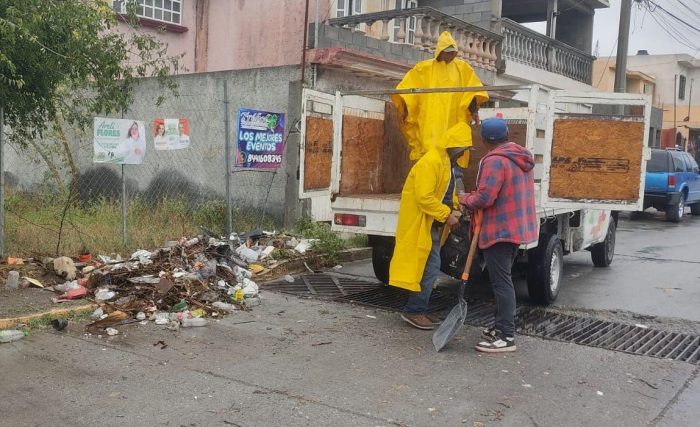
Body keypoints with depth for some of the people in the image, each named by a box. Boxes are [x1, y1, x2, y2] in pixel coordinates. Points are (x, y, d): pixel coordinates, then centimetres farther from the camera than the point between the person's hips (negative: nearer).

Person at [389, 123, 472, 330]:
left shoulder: (446, 162, 15)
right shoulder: (430, 162, -19)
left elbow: (447, 191, 23)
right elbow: (424, 197, -26)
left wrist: (453, 209, 4)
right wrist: (446, 215, -20)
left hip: (431, 223, 10)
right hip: (420, 223, -10)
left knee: (430, 267, 13)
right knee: (429, 267, -9)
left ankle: (418, 309, 21)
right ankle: (414, 311, 0)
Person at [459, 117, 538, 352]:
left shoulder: (495, 161, -19)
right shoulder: (523, 158, 11)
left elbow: (484, 198, -25)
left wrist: (465, 199, -4)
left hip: (500, 230, -10)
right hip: (517, 227, 10)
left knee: (501, 282, -6)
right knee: (503, 279, 18)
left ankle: (506, 337, -3)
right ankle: (502, 326, 26)